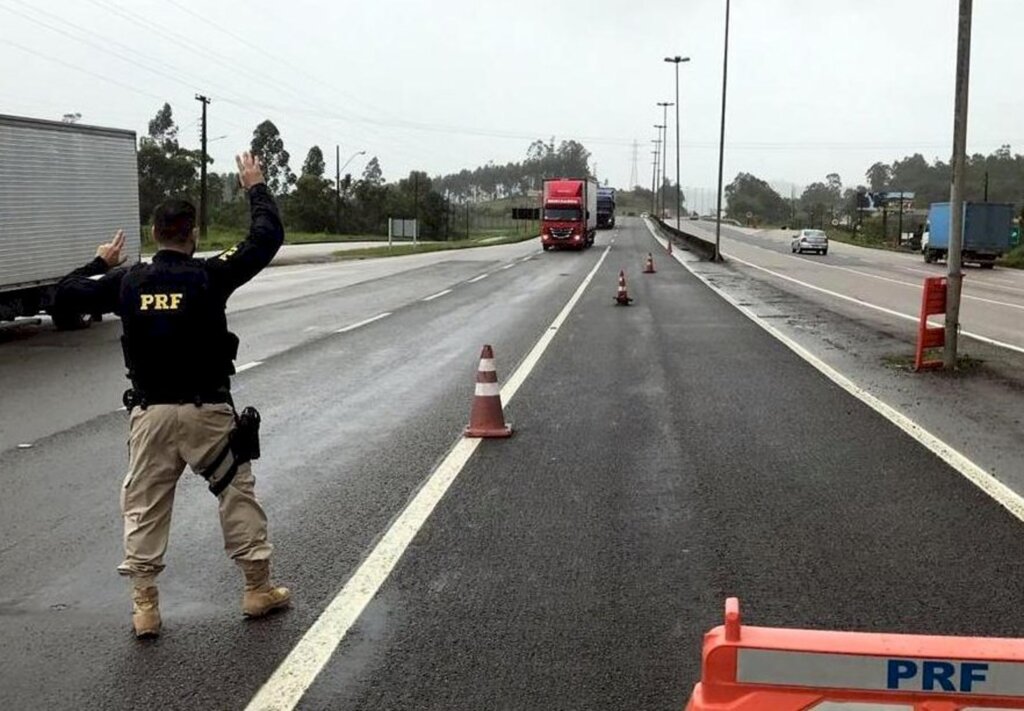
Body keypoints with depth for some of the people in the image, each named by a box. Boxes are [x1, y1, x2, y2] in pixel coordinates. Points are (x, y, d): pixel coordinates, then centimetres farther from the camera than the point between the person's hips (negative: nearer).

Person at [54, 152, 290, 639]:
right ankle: (258, 588, 18)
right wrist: (256, 188, 13)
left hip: (150, 412, 2)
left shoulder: (127, 281, -1)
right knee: (237, 495, 11)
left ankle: (144, 605, 12)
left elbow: (64, 297, 10)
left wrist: (101, 262, 25)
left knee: (144, 508, 11)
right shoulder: (209, 276, -9)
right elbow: (267, 237, -2)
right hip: (207, 411, -2)